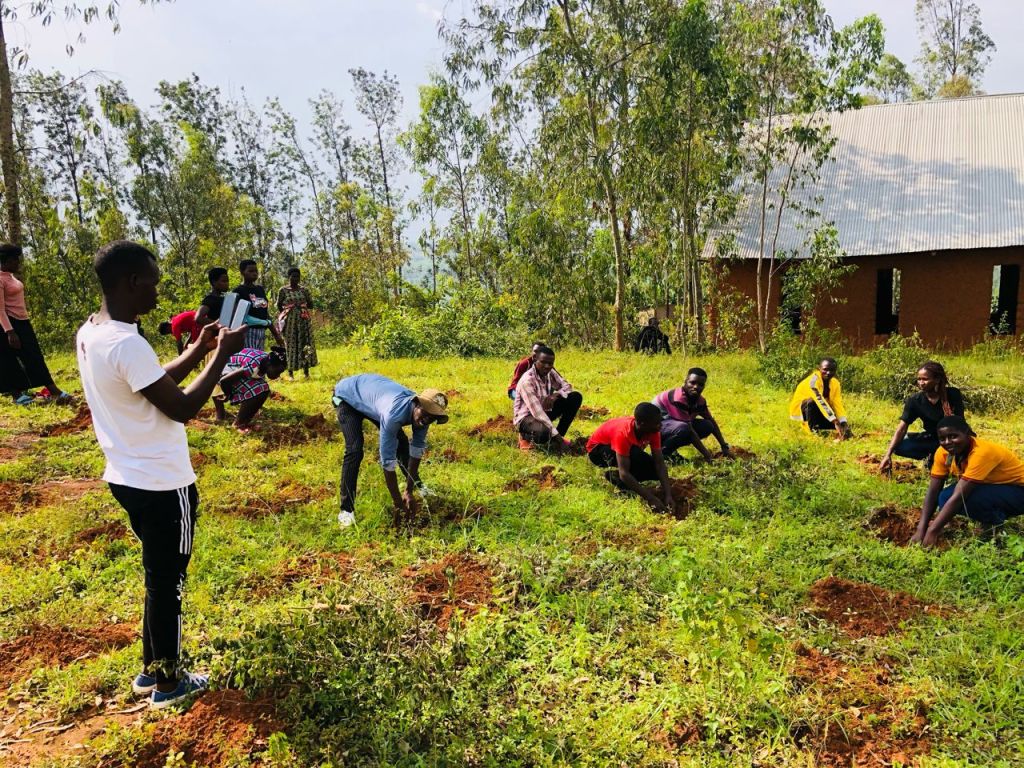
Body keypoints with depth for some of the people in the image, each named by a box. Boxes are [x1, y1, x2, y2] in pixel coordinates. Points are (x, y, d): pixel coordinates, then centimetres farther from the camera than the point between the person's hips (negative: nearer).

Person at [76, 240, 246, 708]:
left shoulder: (90, 333, 5)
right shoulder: (126, 344, -26)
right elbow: (182, 407, -22)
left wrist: (198, 348, 8)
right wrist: (222, 354, -15)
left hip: (130, 477, 9)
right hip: (162, 484, -9)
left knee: (159, 576, 22)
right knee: (168, 581, 8)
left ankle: (152, 670, 36)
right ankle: (168, 683, 25)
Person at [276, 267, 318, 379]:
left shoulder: (304, 289, 6)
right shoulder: (283, 290, 1)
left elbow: (311, 305, 10)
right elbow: (279, 305, 7)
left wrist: (302, 305, -2)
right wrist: (285, 313, 1)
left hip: (304, 320, 2)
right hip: (290, 321, -2)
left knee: (305, 344, -1)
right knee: (290, 345, 0)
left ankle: (306, 371, 2)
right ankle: (290, 372, 3)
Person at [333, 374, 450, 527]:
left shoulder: (424, 413, -23)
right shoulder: (394, 414, -45)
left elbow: (417, 450, -15)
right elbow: (387, 460, -41)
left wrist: (409, 492, -16)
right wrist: (398, 503, -35)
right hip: (348, 396, -7)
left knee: (401, 443, 7)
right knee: (355, 450, -22)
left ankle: (418, 487, 29)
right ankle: (346, 509, -13)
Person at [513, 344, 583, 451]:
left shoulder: (550, 372, -6)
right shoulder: (527, 380, -27)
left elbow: (567, 386, 5)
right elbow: (536, 411, -31)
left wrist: (556, 394, -20)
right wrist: (555, 434, -32)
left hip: (545, 411, 8)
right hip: (526, 416, -7)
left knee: (576, 397, -7)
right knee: (543, 433, -41)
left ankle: (558, 437, -1)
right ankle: (525, 436, -2)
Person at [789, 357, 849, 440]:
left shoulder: (835, 383, -7)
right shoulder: (814, 380, -28)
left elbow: (838, 405, -14)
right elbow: (820, 401, -40)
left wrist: (844, 424, -29)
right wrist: (835, 422, -47)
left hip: (818, 411, 6)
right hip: (800, 410, -6)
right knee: (812, 402, -38)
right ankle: (813, 428, -18)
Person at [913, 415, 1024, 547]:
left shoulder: (982, 453, -34)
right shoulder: (943, 452, -13)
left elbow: (959, 497, -36)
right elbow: (933, 492, -13)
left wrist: (933, 530, -36)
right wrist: (921, 529, -22)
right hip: (989, 486, 7)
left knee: (968, 498, -32)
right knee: (945, 498, -17)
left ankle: (996, 524, -4)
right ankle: (993, 515, 5)